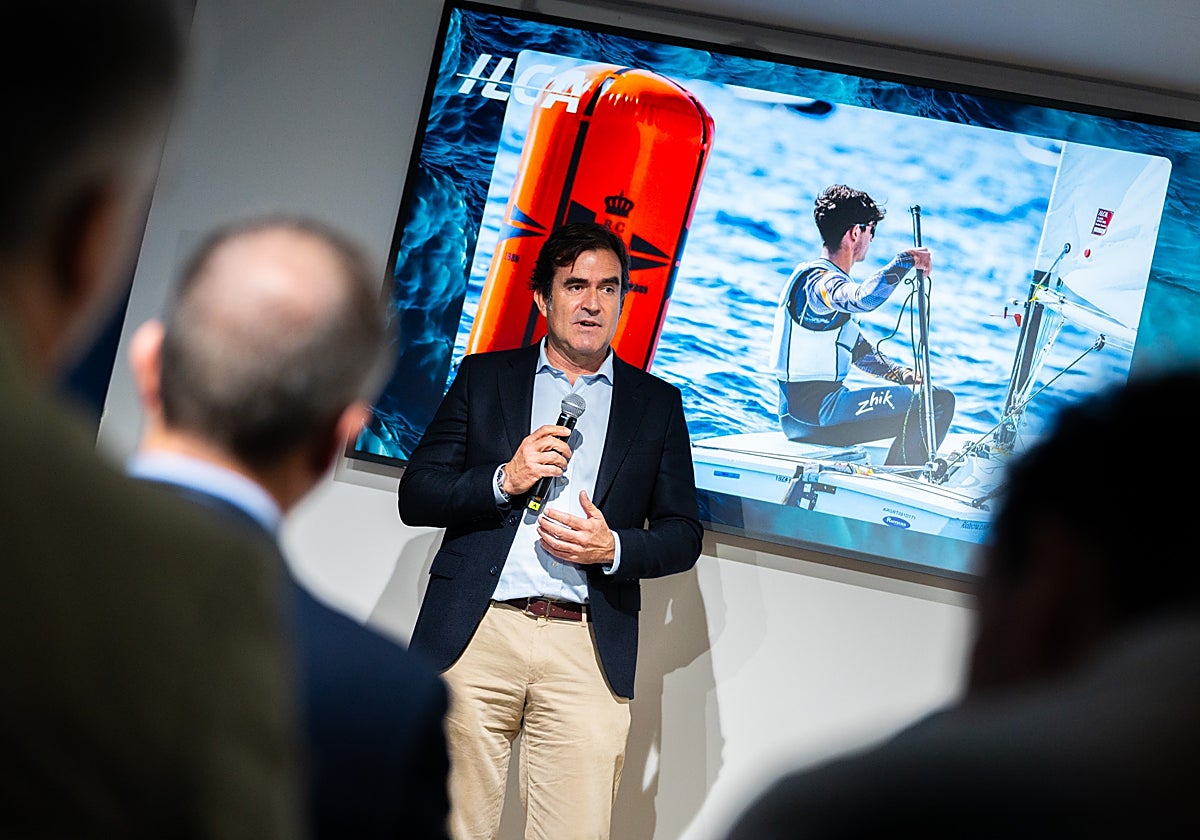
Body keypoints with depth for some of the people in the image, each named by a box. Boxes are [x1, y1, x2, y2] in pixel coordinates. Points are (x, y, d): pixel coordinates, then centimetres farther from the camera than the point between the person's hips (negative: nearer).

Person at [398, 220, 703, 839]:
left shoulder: (657, 404, 15)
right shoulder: (483, 377, 14)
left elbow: (683, 534, 13)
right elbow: (415, 496, 8)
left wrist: (613, 548, -7)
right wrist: (503, 480, -8)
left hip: (589, 653, 0)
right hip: (475, 633, 0)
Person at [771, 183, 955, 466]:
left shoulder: (821, 278, 18)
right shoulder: (819, 281, -15)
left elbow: (858, 349, 25)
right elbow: (865, 299, -38)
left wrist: (902, 374, 11)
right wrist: (906, 260, -25)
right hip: (816, 409, -11)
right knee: (937, 401, -13)